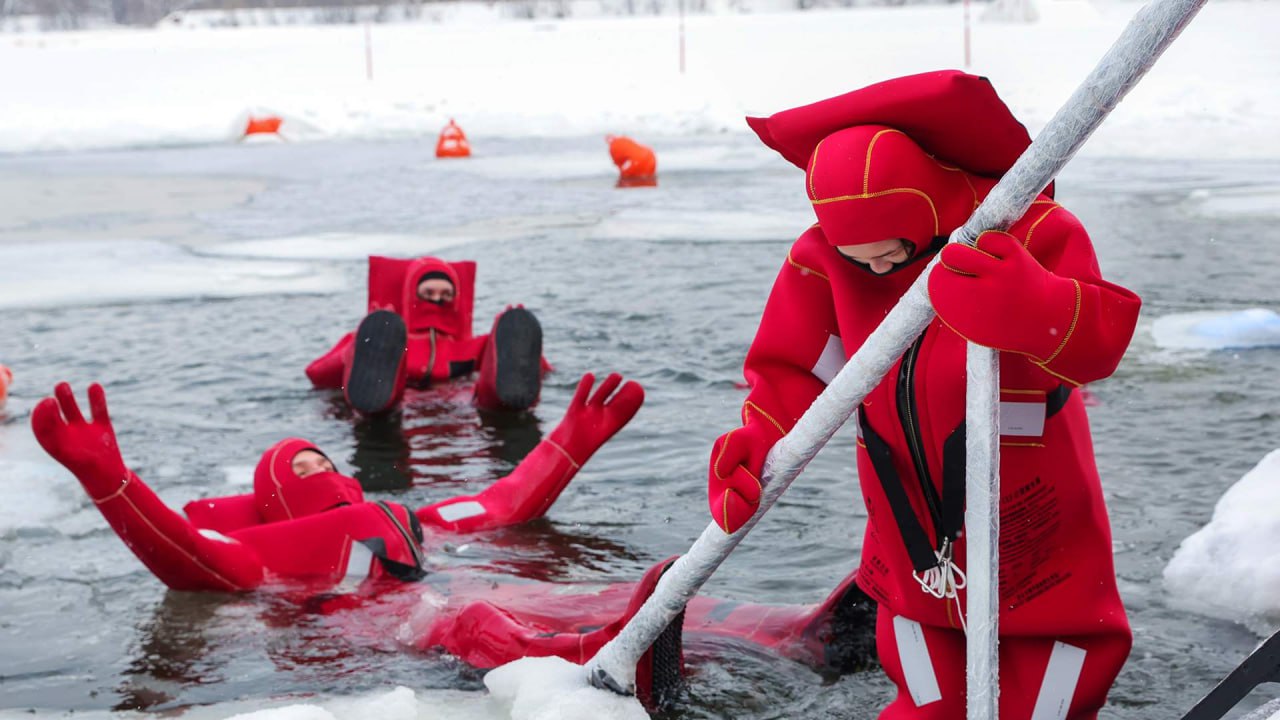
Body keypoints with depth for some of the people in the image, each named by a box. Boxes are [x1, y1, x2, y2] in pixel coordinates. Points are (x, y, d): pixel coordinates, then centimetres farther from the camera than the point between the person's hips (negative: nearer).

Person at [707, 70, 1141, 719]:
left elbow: (1103, 338, -34)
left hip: (1033, 541, -3)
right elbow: (792, 368, -3)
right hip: (912, 539, 3)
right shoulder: (823, 257, -10)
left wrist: (1031, 308, -57)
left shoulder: (1024, 232, -22)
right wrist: (756, 447, -24)